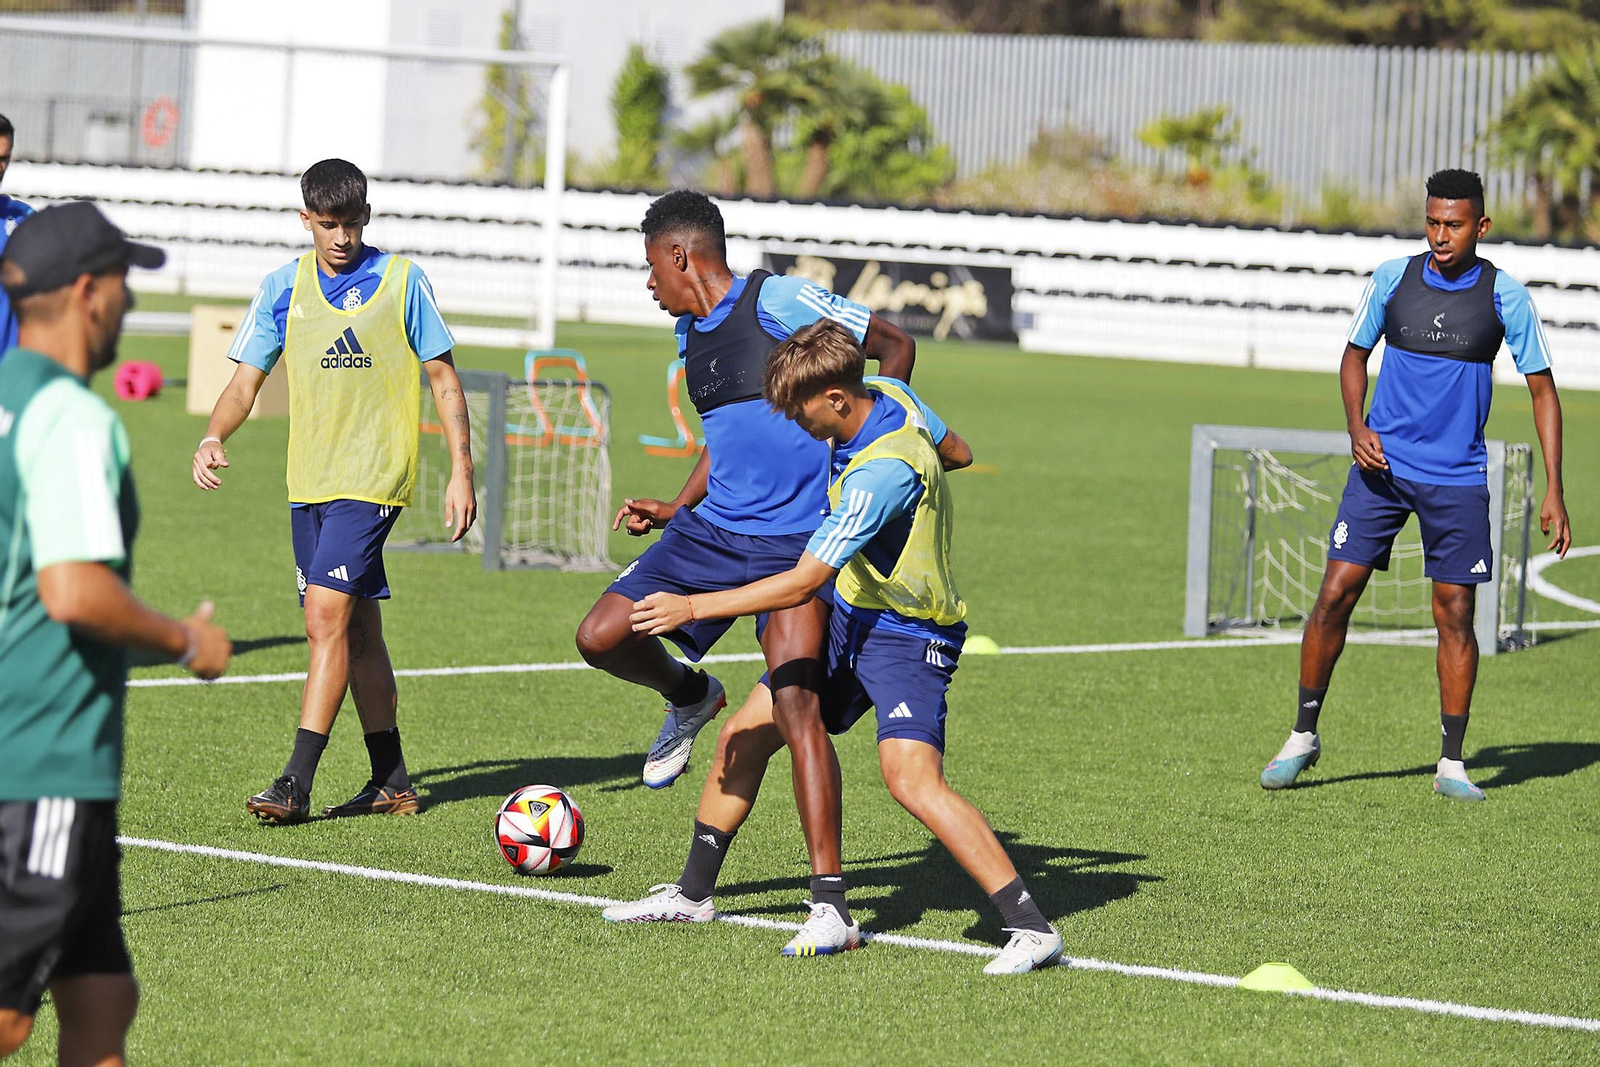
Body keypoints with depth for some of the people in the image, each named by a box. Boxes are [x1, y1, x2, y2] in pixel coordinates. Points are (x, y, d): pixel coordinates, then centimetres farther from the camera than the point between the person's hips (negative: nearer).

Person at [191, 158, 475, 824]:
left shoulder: (402, 281, -1)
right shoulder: (285, 288, 7)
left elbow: (443, 378, 4)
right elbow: (246, 380, 7)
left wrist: (461, 470, -1)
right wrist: (213, 437, -13)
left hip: (373, 477, -5)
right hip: (310, 483, 5)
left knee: (327, 617, -16)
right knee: (356, 630, 10)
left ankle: (296, 782, -18)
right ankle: (391, 782, 19)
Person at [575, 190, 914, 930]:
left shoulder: (778, 302, -11)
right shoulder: (689, 334, 14)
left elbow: (894, 347, -4)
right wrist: (673, 510, 14)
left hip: (796, 539, -7)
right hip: (713, 528, 8)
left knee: (794, 703, -19)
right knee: (602, 637, -5)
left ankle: (830, 899, -17)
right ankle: (690, 698, 29)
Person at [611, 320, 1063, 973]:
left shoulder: (881, 475, -31)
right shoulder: (888, 394, -5)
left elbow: (801, 584, -29)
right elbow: (956, 452, 16)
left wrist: (692, 607, -23)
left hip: (908, 635, -10)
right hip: (852, 619, 10)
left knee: (911, 779, -27)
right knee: (744, 737, 11)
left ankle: (1031, 928, -25)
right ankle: (693, 894, 28)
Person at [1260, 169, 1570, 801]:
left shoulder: (1506, 298, -5)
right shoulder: (1392, 279, -1)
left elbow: (1543, 391, 1)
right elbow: (1355, 354, 13)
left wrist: (1553, 492, -5)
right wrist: (1356, 426, -5)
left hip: (1458, 480, -1)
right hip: (1383, 465, 1)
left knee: (1455, 612, 0)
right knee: (1336, 592, -5)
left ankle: (1452, 762, 10)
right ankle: (1304, 736, 9)